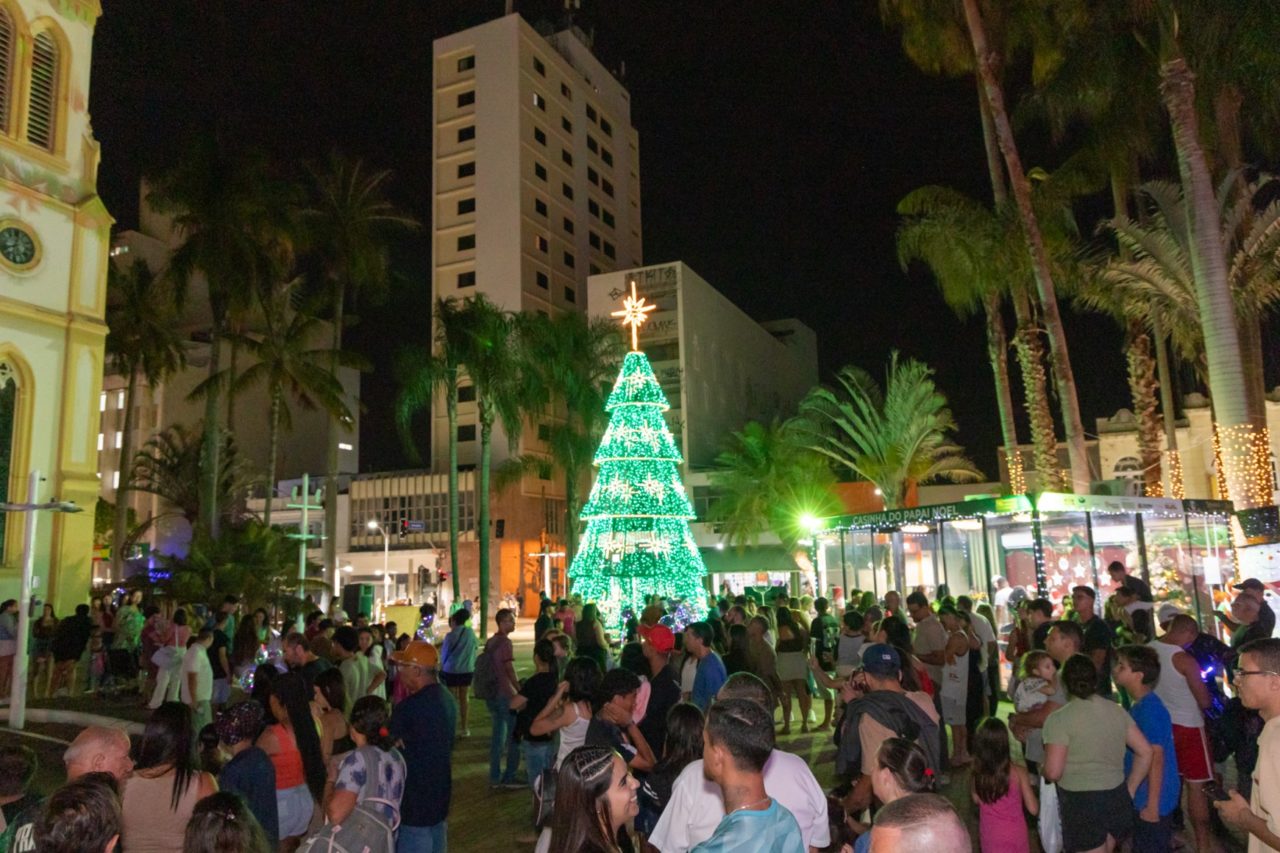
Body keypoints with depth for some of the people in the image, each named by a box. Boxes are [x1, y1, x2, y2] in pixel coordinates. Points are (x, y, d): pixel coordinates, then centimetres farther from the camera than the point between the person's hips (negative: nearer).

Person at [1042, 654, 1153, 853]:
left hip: (1081, 801, -6)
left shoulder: (1059, 719, -15)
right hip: (1116, 796, 6)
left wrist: (1043, 770, 4)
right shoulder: (1116, 710, 4)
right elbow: (1145, 752, 6)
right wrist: (1130, 790, 13)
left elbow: (1053, 772, -18)